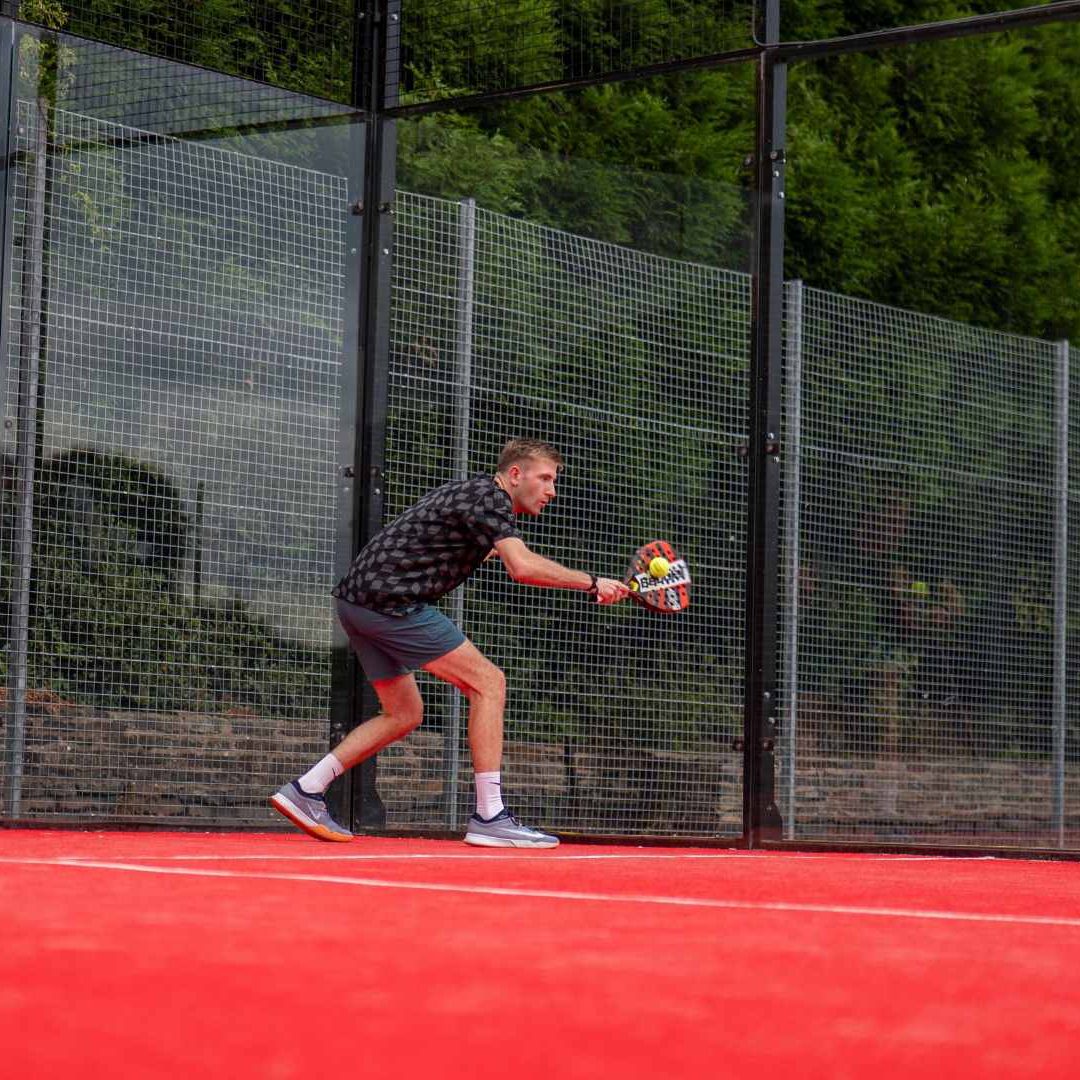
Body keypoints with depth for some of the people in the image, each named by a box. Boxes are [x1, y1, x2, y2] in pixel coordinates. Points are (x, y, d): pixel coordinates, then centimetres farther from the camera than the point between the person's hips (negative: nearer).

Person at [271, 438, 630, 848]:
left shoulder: (471, 492, 22)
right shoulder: (489, 497, -9)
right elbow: (522, 568, -23)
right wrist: (591, 583, -17)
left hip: (354, 598, 10)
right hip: (389, 599, -10)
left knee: (404, 714, 17)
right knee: (488, 682, -9)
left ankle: (304, 791, 14)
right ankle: (489, 817, -12)